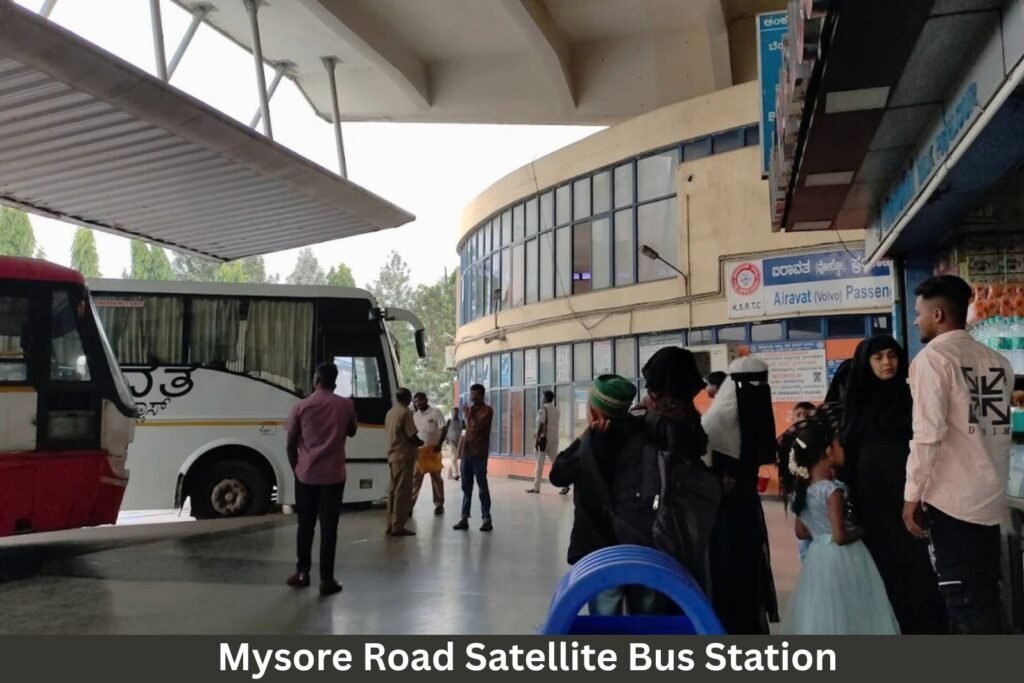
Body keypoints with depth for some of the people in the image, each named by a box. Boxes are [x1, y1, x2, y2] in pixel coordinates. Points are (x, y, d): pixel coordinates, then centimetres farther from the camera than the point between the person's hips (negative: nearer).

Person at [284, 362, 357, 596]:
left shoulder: (301, 406, -3)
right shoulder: (346, 405, -2)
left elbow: (291, 444, 2)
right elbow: (351, 432, 16)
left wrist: (296, 467, 14)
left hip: (306, 474, 1)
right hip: (333, 475, -1)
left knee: (305, 525, 13)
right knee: (329, 527, 1)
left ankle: (302, 573, 20)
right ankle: (326, 578, 2)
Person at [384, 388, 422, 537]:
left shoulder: (390, 412, 13)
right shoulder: (405, 412, -13)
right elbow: (412, 436, -18)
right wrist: (420, 443, 3)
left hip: (393, 455, 9)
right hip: (404, 456, -9)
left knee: (394, 490, 12)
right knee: (402, 491, -6)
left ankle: (391, 524, 15)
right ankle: (398, 526, -6)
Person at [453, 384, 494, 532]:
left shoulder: (487, 410, -6)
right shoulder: (472, 410, 19)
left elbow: (476, 426, -19)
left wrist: (469, 414, -8)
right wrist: (461, 449, 16)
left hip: (479, 454, -7)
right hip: (466, 453, 7)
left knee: (482, 487, -3)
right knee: (466, 487, 7)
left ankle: (487, 519, 2)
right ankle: (465, 518, 10)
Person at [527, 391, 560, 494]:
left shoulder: (543, 409, -11)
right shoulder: (556, 409, 13)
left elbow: (541, 425, -16)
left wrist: (537, 439, -14)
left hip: (544, 439, -7)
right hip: (554, 439, 7)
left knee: (540, 464, 1)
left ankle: (536, 488, 5)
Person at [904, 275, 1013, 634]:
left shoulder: (932, 357, -11)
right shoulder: (998, 362, 10)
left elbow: (928, 434, -16)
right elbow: (998, 427, 15)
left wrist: (912, 496, -10)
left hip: (950, 499, -7)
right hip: (991, 499, 7)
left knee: (965, 601, 0)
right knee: (985, 597, 14)